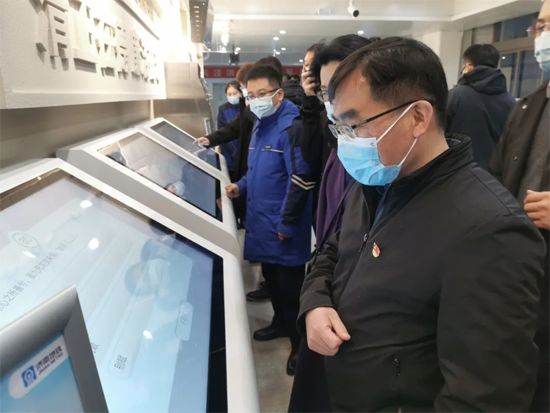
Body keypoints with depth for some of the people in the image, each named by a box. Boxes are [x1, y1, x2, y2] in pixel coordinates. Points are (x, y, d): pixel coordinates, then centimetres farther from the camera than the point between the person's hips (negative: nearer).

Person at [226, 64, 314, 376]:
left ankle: (300, 341, 22)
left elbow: (301, 179, -22)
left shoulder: (291, 127, -17)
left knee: (290, 285, 3)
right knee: (271, 276, 21)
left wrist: (287, 222, -20)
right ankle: (281, 324, 42)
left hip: (283, 226, -9)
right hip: (261, 222, 9)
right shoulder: (260, 126, 12)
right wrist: (242, 187, 7)